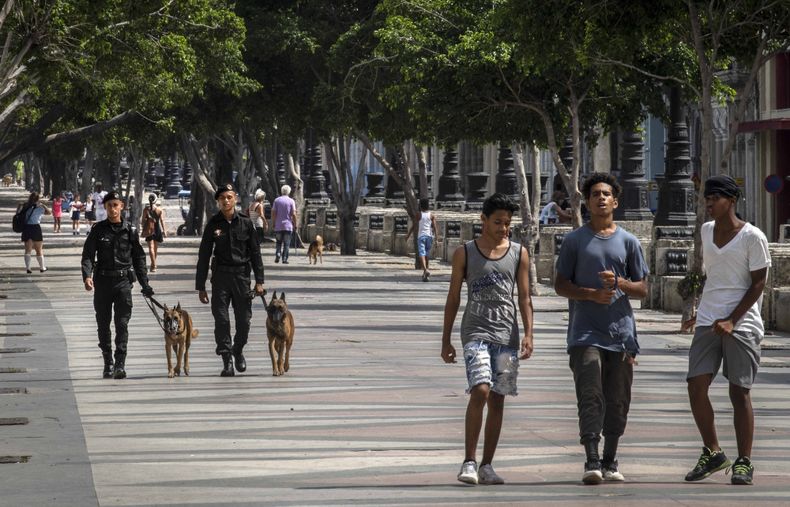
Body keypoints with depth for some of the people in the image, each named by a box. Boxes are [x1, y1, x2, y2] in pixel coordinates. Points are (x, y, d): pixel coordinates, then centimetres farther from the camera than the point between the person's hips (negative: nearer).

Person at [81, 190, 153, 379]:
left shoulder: (130, 231, 5)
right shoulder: (98, 230, 3)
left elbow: (139, 258, 11)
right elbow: (88, 255, -3)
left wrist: (145, 284, 8)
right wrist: (87, 275, -20)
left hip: (123, 281, -1)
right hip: (103, 281, 1)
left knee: (122, 323, -10)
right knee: (103, 324, 6)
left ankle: (120, 364, -13)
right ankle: (108, 364, 17)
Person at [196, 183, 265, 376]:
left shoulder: (246, 223, 2)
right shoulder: (213, 225, 0)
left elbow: (255, 252, 6)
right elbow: (203, 257, 4)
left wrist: (259, 281, 1)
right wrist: (200, 286, 1)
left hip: (242, 275, 1)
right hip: (220, 275, -1)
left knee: (244, 319, 3)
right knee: (221, 319, -5)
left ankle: (238, 350, 29)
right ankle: (227, 361, 1)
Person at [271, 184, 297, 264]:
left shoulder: (277, 200, 3)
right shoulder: (291, 201, -2)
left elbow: (273, 213, 2)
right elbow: (293, 214, -6)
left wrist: (273, 223, 12)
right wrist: (295, 224, 3)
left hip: (278, 226, 2)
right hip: (288, 226, -2)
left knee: (278, 242, 13)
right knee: (286, 243, 4)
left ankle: (277, 254, -8)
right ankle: (284, 258, 0)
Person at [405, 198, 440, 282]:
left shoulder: (418, 215, 0)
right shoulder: (432, 216, 6)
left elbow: (413, 227, -1)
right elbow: (435, 227, -1)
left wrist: (407, 236, 8)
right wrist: (437, 238, -3)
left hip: (421, 236, -3)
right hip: (429, 236, 3)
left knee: (422, 254, -12)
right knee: (426, 255, 16)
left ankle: (425, 270, -36)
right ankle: (425, 274, 23)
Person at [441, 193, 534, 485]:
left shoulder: (519, 254, 9)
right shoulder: (465, 253, 4)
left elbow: (524, 297, 9)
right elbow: (453, 298, 7)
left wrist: (528, 334, -3)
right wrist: (446, 340, 5)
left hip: (507, 333, 3)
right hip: (476, 332, -3)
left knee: (497, 399, 4)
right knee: (480, 392, -19)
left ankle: (486, 466, 10)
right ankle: (469, 462, -12)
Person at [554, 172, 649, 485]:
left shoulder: (628, 242, 10)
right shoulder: (574, 240, 6)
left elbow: (642, 289, 11)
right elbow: (561, 285, 6)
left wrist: (619, 282, -10)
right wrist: (592, 294, -12)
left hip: (621, 332, 2)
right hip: (585, 332, -2)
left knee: (617, 401, 5)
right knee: (590, 396, -14)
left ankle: (610, 461, 17)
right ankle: (592, 462, -17)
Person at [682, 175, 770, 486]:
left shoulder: (753, 237, -7)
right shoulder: (706, 231, 12)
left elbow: (758, 283, -8)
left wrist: (732, 320, -15)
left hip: (742, 323, -5)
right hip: (708, 321, 6)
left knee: (739, 391, -4)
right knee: (696, 385, -4)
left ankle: (744, 462, 3)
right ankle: (712, 453, 10)